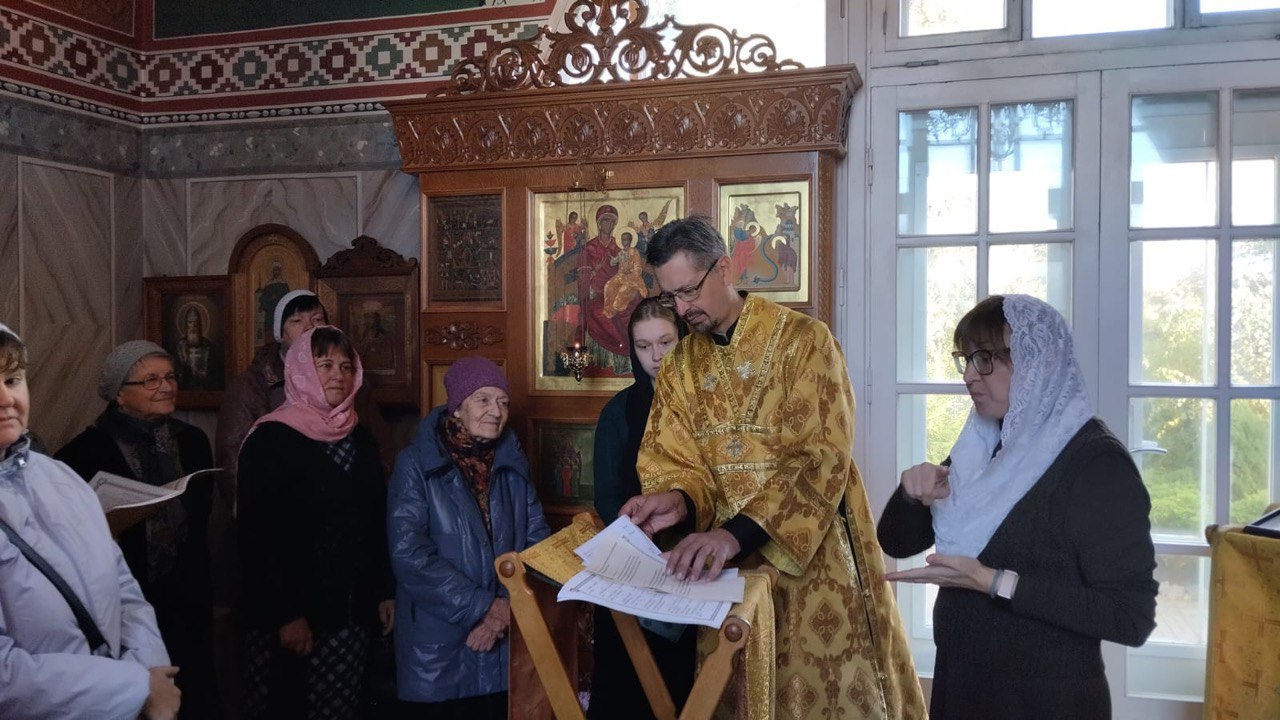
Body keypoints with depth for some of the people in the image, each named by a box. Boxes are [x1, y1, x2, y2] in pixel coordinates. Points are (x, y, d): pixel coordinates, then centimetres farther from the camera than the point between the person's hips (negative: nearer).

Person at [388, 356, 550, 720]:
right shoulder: (416, 464, -8)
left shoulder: (512, 463, 6)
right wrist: (481, 607, -18)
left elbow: (537, 537, 3)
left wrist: (510, 606, -12)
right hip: (437, 648, -4)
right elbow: (408, 554, -17)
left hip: (505, 641, 4)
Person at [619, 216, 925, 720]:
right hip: (724, 562, 4)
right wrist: (678, 500, -24)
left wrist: (736, 533, -29)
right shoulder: (678, 368, 5)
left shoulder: (802, 340, -11)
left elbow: (820, 458, -19)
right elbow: (674, 463, 0)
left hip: (812, 552, -4)